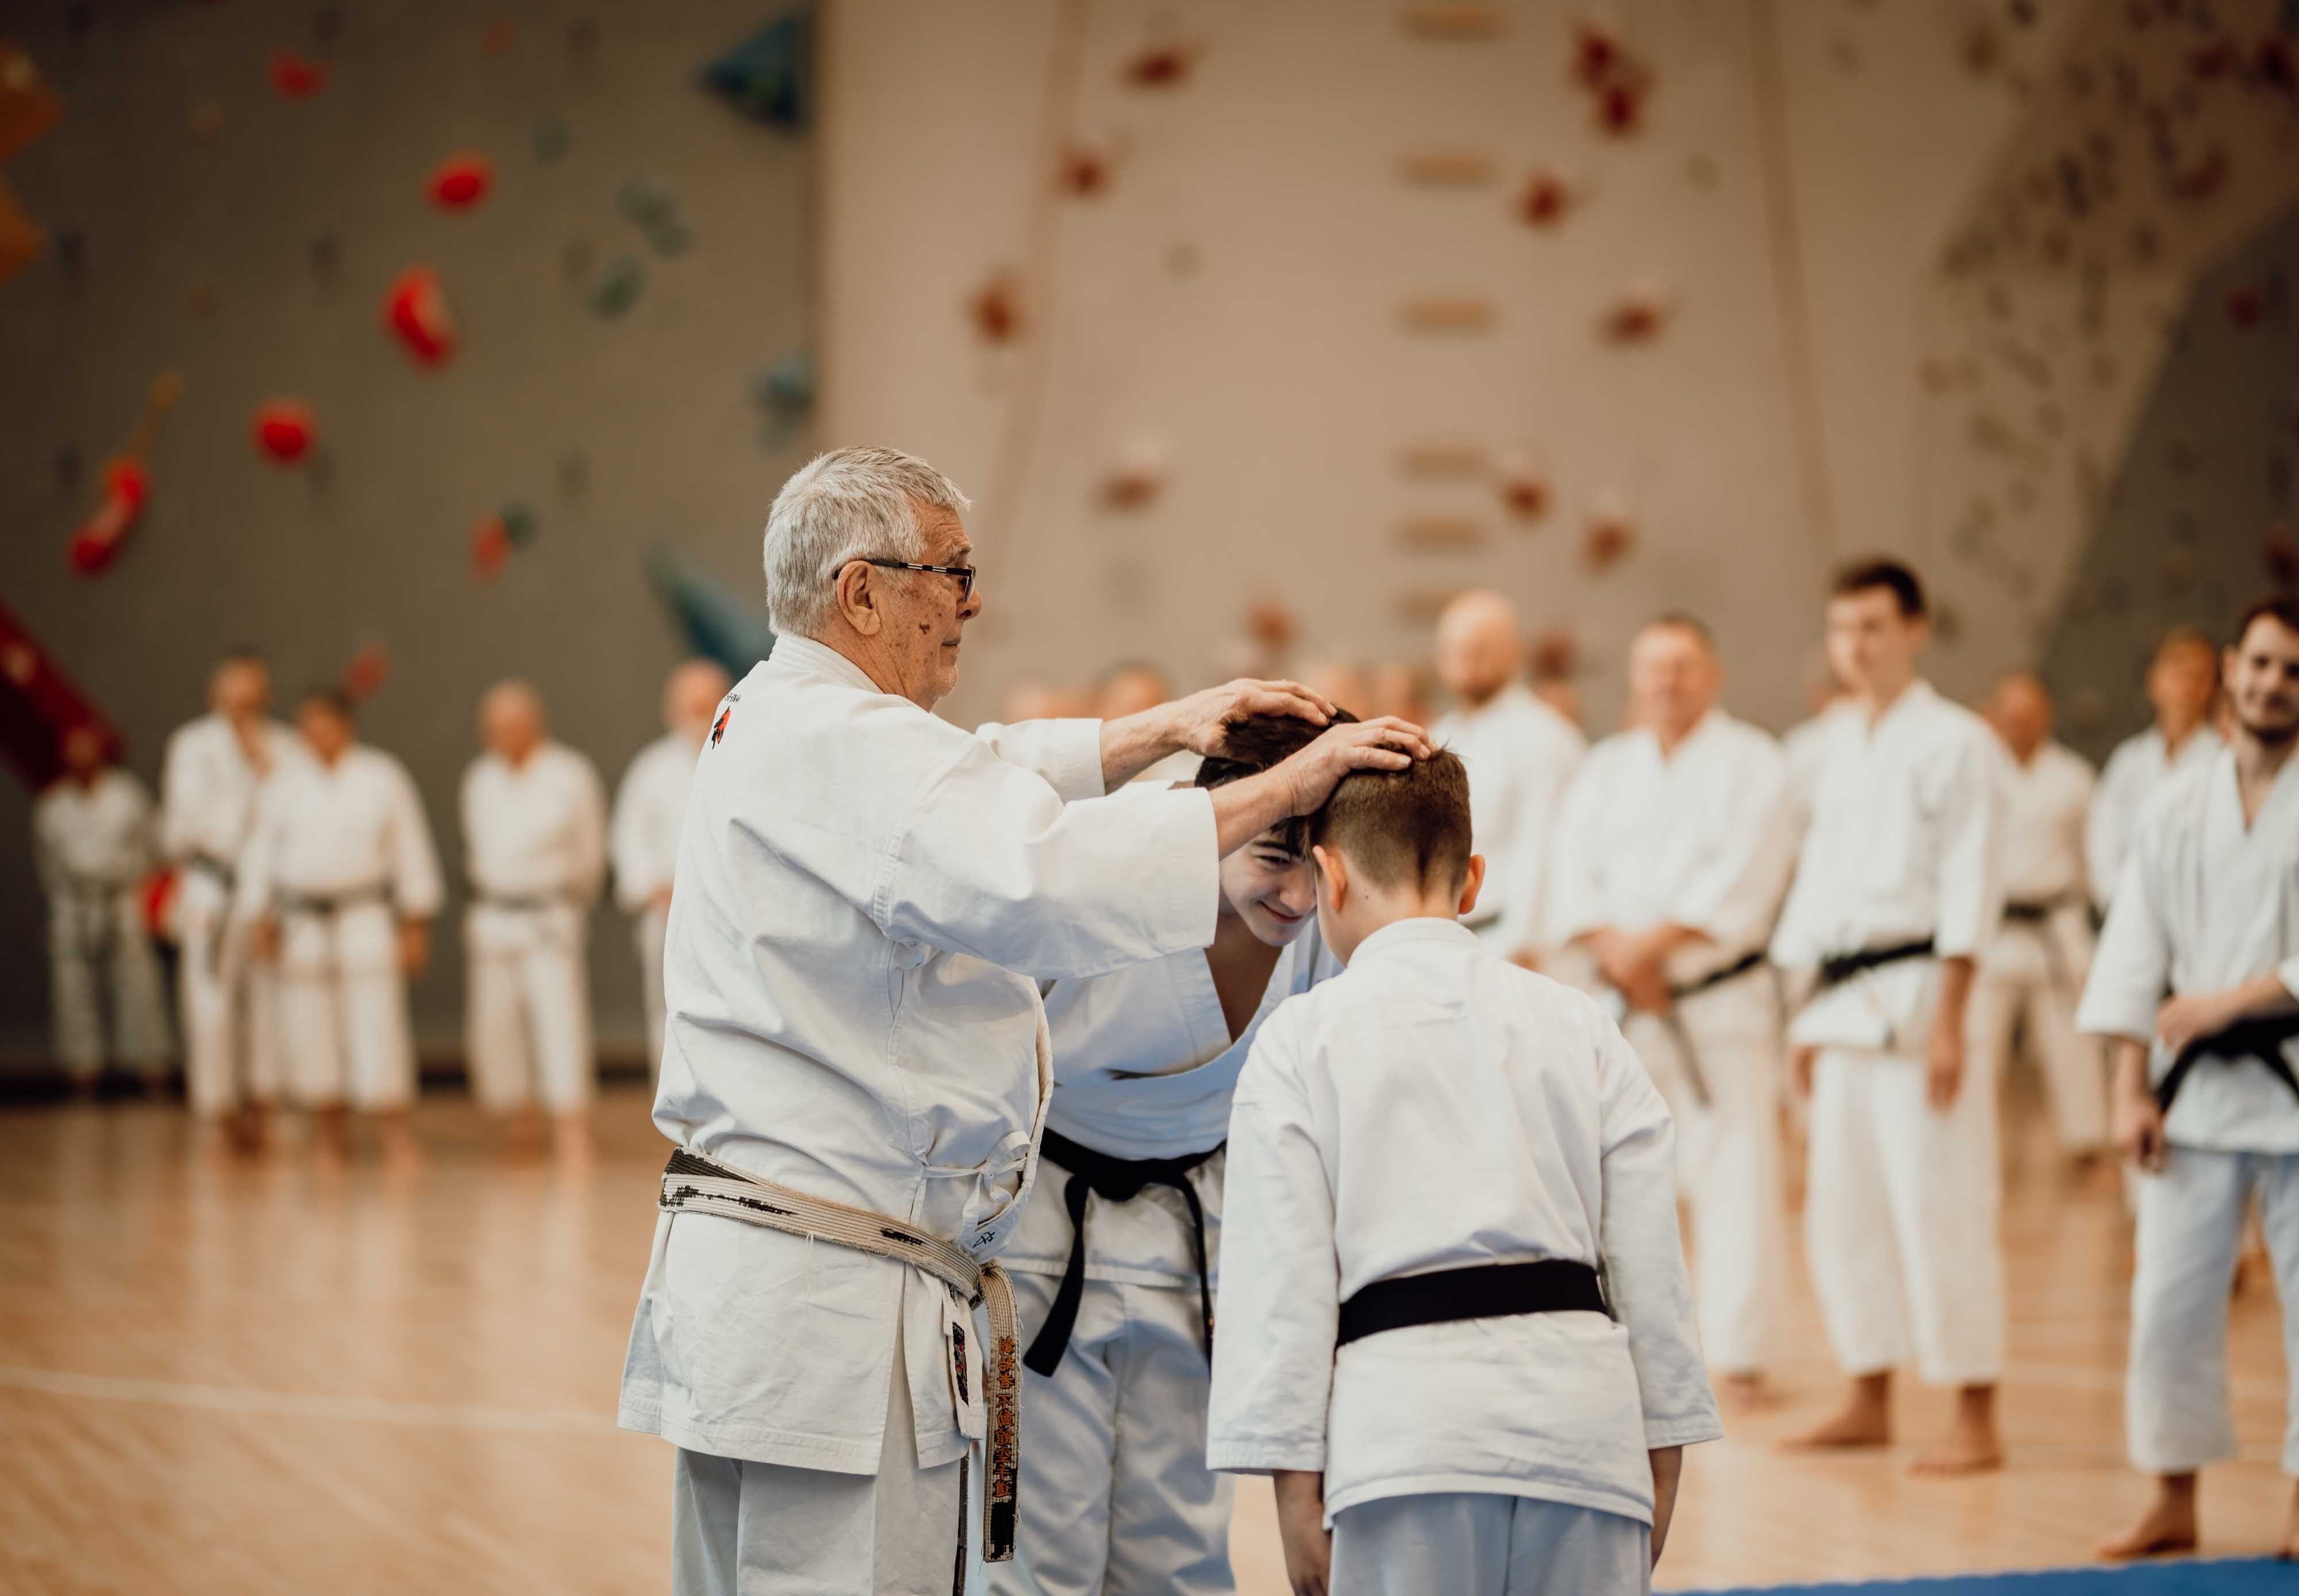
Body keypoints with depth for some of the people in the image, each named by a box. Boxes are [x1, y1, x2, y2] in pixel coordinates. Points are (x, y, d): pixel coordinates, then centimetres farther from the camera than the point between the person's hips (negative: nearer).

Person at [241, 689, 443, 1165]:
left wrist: (416, 924, 1)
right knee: (309, 1032, 3)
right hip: (304, 924, 2)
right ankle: (331, 1137, 15)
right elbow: (263, 852, 10)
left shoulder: (383, 777, 0)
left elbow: (412, 849, 3)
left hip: (367, 922, -2)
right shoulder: (286, 781, 5)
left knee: (378, 1027, -10)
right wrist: (261, 923, 6)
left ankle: (397, 1137, -6)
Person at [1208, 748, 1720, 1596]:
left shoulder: (1301, 1040, 4)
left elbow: (1283, 1276, 0)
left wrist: (1296, 1486, 3)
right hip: (1581, 1407, 3)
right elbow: (1651, 1269, 11)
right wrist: (1660, 1461, 17)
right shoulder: (1581, 1025, 13)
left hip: (1410, 1420, -3)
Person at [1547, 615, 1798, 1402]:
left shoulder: (1752, 763, -1)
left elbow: (1741, 884, -13)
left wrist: (1653, 945, -16)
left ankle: (1740, 1356, -2)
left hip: (1722, 1003, -4)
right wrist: (1616, 953, -13)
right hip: (1622, 1008, 4)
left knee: (1732, 1175, -6)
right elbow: (1573, 873, 4)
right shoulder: (1606, 767, 14)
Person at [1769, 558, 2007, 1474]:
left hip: (1914, 993, -8)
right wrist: (1805, 1018, 18)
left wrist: (1947, 1020, -18)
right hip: (1844, 1005, 8)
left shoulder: (1954, 743, -8)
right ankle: (1869, 1403, 22)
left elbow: (1970, 889, -13)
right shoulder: (1841, 749, 16)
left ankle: (1975, 1420, -1)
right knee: (1840, 1209, 11)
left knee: (1939, 1208, -8)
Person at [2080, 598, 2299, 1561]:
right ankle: (2173, 1500, 14)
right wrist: (2131, 1091, 0)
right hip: (2196, 1087, 3)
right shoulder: (2176, 808, 7)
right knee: (2170, 1298, 3)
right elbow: (2135, 956, 6)